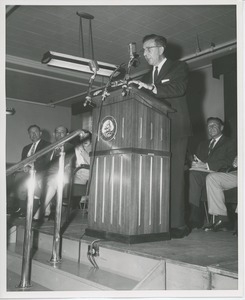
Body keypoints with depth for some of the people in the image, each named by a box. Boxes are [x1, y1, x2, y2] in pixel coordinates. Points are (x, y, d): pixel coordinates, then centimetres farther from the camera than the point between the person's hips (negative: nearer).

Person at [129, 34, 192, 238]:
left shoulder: (179, 67, 7)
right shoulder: (147, 76, 24)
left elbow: (178, 89, -13)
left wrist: (150, 88, -23)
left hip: (175, 131, -5)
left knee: (174, 176, -9)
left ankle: (177, 224, -4)